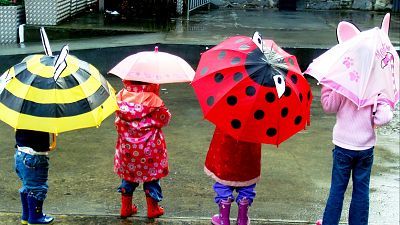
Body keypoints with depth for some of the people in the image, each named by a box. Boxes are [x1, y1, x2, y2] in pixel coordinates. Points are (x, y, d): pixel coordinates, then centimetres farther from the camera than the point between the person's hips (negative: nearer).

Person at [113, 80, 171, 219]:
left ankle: (126, 208, 26)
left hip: (127, 146, 4)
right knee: (151, 176, 12)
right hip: (149, 147, -3)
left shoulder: (121, 96, -7)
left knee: (128, 175, 19)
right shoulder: (152, 98, -18)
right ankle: (153, 209, 21)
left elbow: (118, 118, 8)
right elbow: (165, 118, -7)